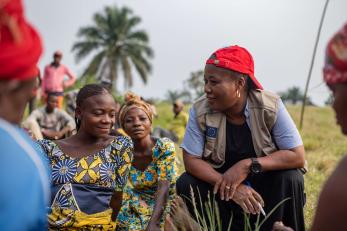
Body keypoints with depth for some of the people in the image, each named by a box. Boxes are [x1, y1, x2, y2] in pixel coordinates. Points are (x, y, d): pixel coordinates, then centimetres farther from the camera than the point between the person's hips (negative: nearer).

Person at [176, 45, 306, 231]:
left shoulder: (271, 106, -20)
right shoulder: (200, 111, -16)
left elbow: (297, 156, -21)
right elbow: (191, 159, -18)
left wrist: (248, 165, -32)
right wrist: (232, 187, -31)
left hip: (265, 183, -2)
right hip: (222, 180, 2)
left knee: (291, 179, -29)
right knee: (186, 184, -21)